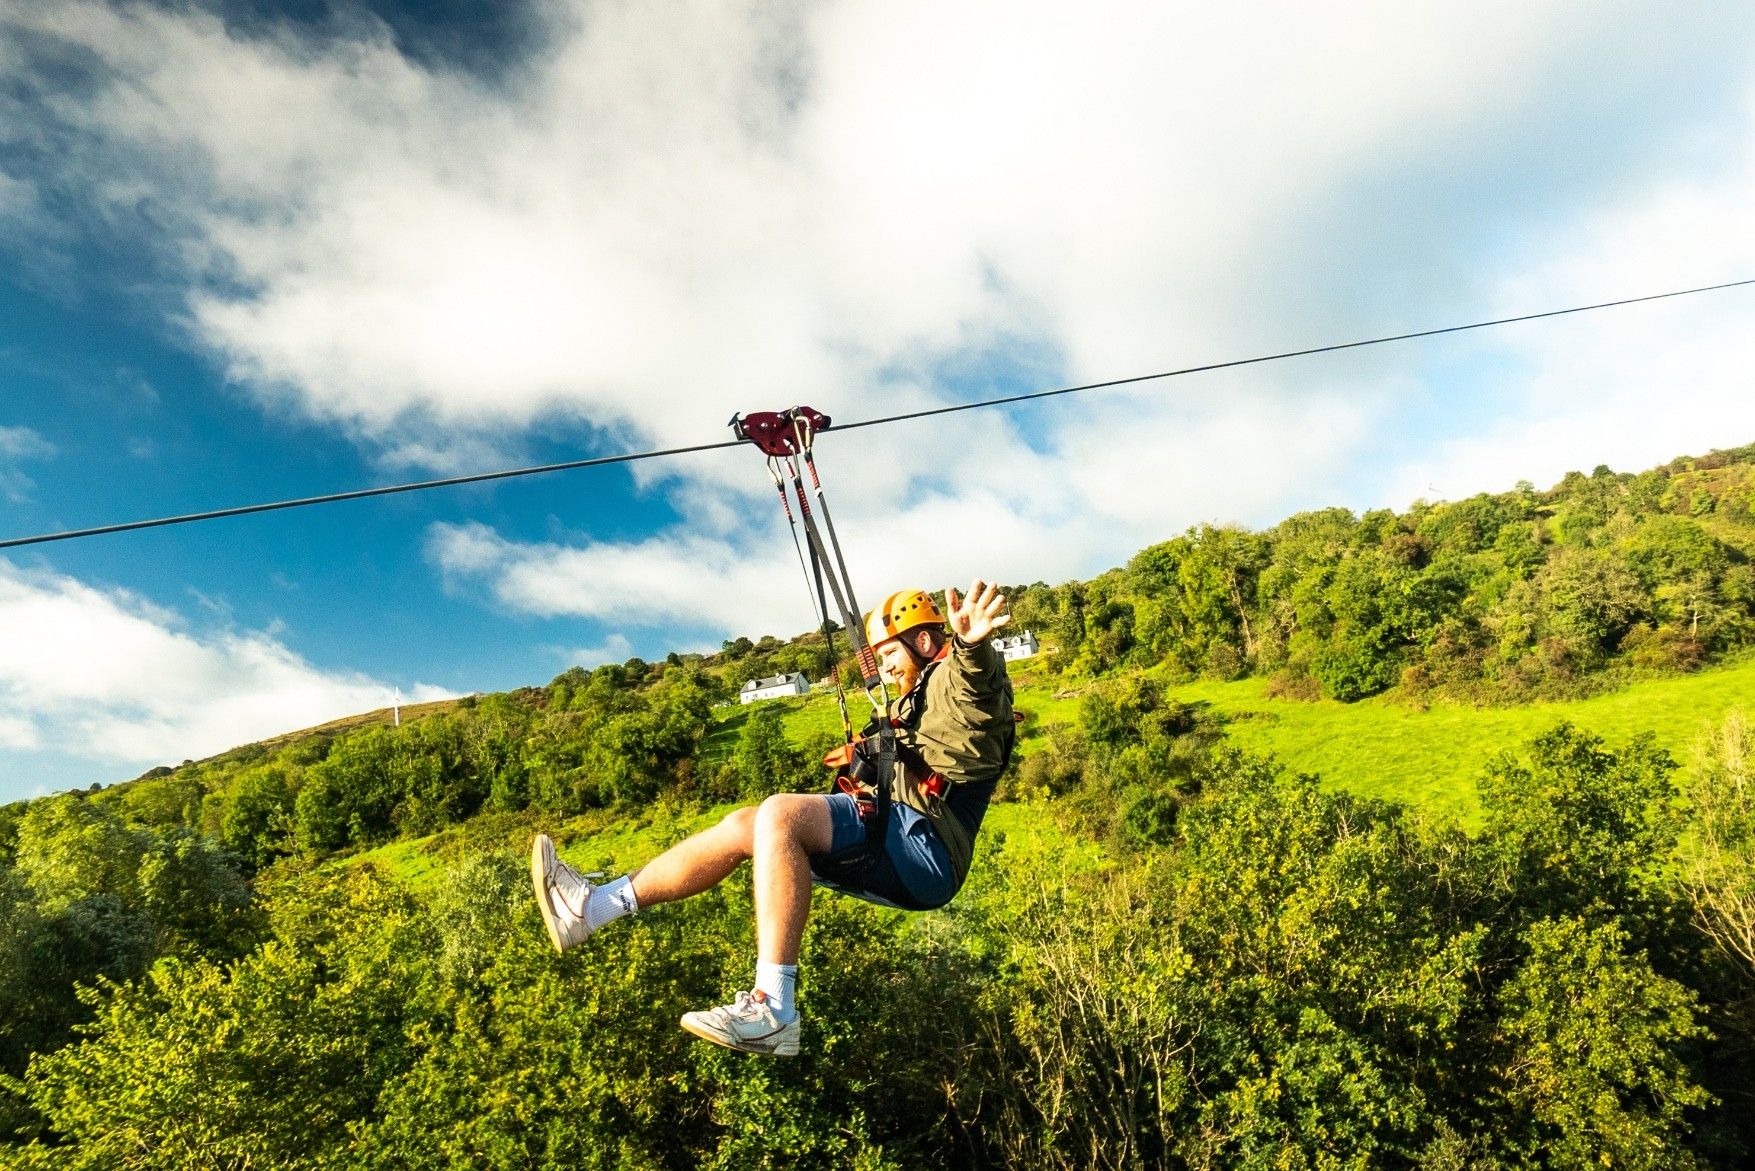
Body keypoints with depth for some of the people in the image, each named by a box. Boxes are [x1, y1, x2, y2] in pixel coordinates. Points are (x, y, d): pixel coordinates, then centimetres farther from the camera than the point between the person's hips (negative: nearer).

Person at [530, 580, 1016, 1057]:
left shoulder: (953, 681, -3)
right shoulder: (917, 701, 29)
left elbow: (979, 677, -31)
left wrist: (972, 645, -51)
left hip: (926, 851, -10)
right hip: (900, 844, 10)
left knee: (780, 814, -30)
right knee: (742, 825, 5)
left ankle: (774, 1011, -34)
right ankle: (592, 906, 7)